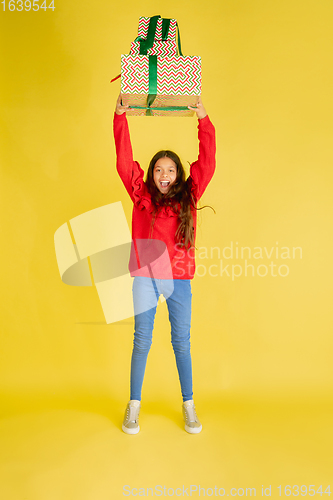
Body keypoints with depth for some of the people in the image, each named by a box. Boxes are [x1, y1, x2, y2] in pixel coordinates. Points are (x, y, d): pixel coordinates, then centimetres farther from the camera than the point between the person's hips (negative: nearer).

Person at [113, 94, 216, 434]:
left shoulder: (188, 198, 6)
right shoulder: (141, 196, 5)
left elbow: (207, 163, 2)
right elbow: (124, 161, 2)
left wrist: (203, 119, -1)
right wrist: (120, 116, 0)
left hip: (178, 279, 1)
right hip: (145, 278, 0)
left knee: (182, 342, 9)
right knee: (141, 341, 7)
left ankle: (188, 406, 23)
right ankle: (134, 406, 21)